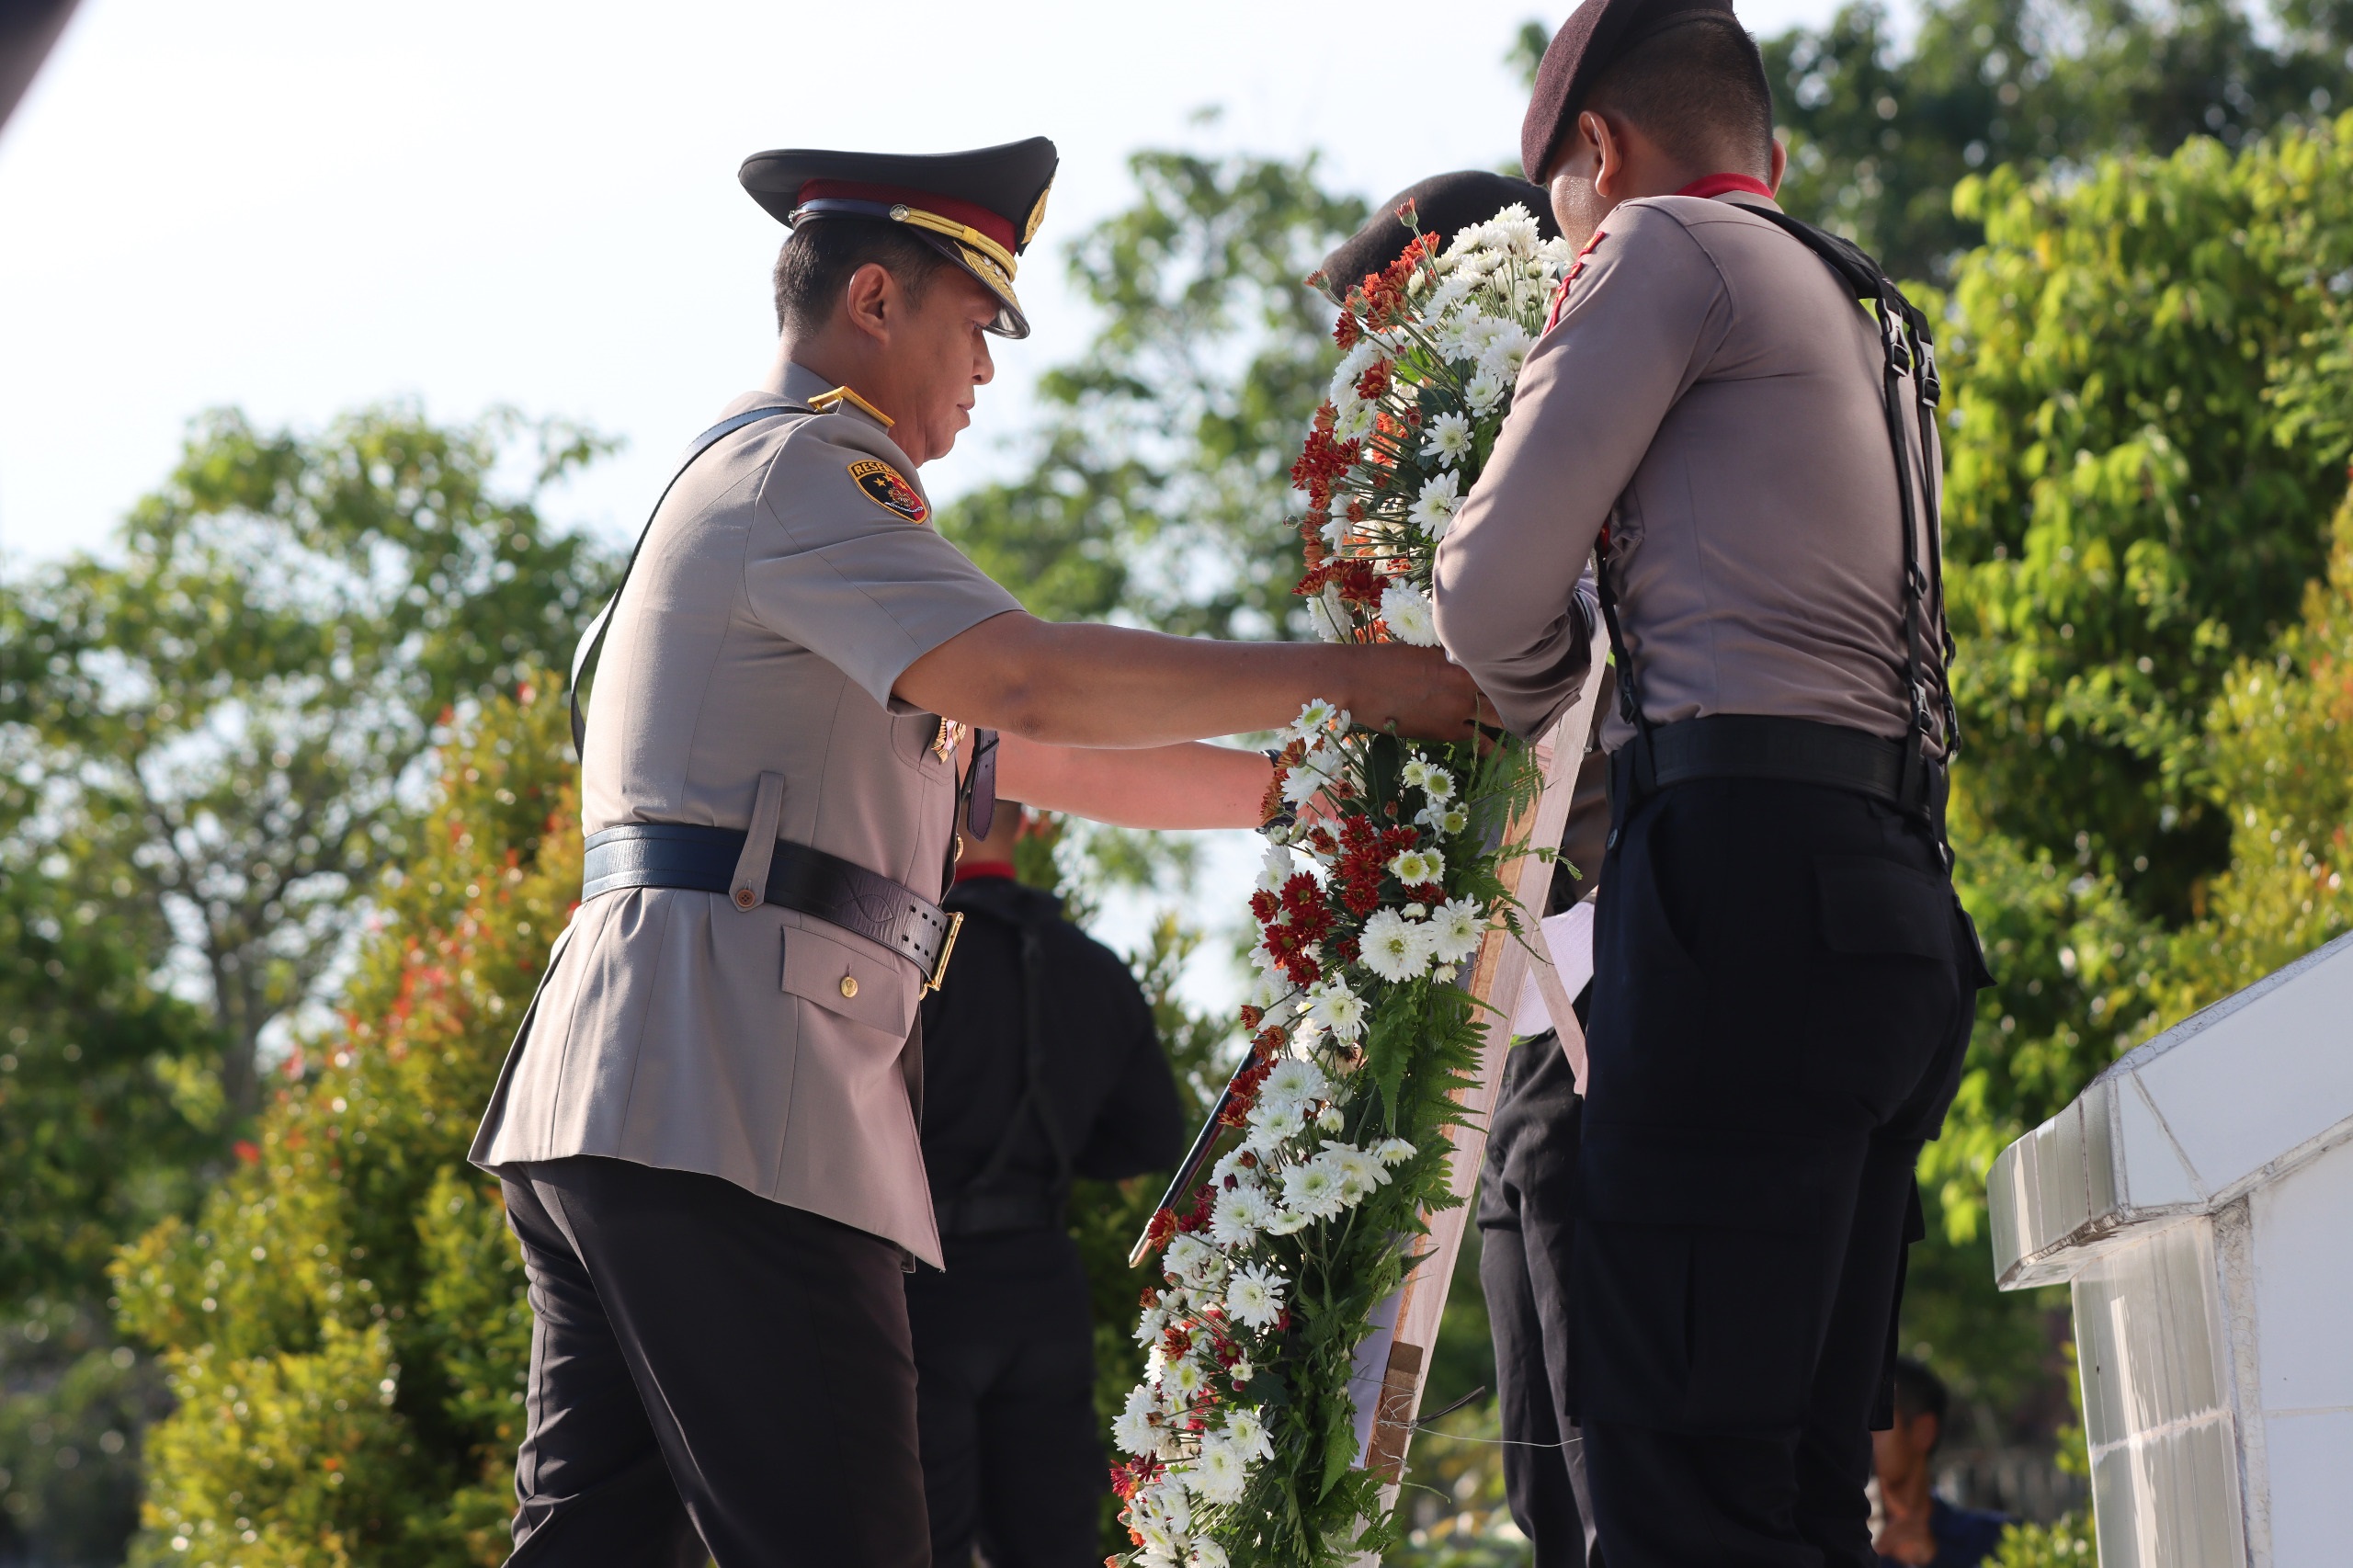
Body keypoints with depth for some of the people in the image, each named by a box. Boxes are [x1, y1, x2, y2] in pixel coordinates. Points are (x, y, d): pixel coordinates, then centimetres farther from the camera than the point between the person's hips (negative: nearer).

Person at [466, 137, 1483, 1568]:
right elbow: (1033, 684, -19)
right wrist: (1350, 682, -13)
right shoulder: (802, 469, -4)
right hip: (714, 1113, -11)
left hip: (601, 1100, 11)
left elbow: (1041, 763, 31)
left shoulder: (770, 485, 29)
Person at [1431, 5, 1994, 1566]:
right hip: (1898, 897, 9)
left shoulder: (1672, 250, 1)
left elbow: (1493, 585, -2)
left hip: (1749, 869, -9)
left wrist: (1533, 699, 17)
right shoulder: (1865, 322, 28)